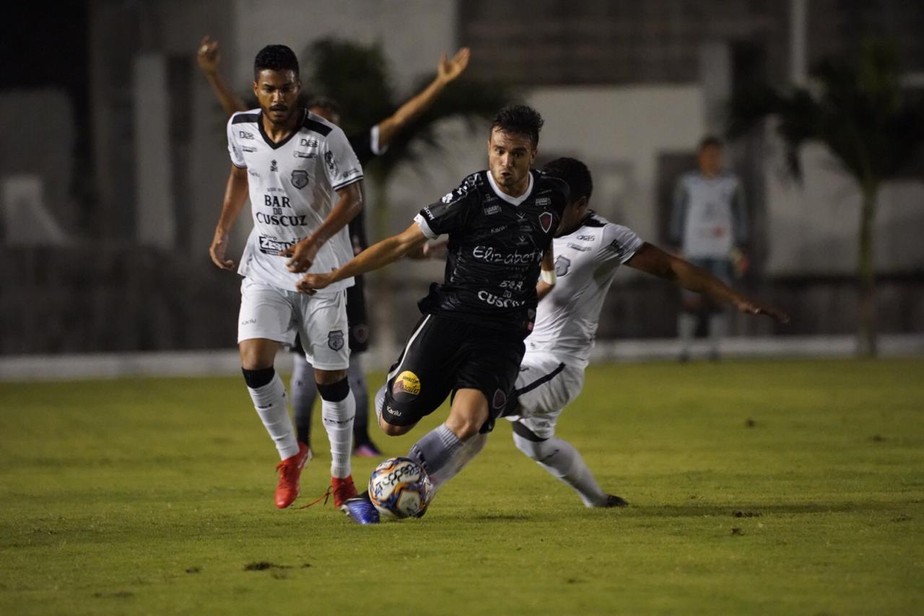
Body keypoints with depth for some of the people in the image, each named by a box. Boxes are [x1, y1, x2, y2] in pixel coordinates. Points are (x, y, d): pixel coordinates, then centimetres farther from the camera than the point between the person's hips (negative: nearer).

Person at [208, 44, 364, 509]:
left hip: (321, 272, -3)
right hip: (264, 269, 3)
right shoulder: (240, 128, -3)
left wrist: (314, 242, -28)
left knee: (331, 376, 1)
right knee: (253, 362, -14)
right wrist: (222, 232, 11)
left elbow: (352, 197, -14)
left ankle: (341, 475, 20)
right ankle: (289, 453, 9)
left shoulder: (326, 137, -18)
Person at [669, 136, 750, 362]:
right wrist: (677, 247, 2)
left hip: (722, 251, 1)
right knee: (691, 300, -6)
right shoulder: (687, 182, 4)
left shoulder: (731, 182, 7)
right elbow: (678, 214, 7)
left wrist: (739, 249, 7)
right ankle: (684, 349, -2)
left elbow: (740, 215, 11)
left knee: (717, 300, 0)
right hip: (694, 250, -1)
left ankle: (714, 350, 6)